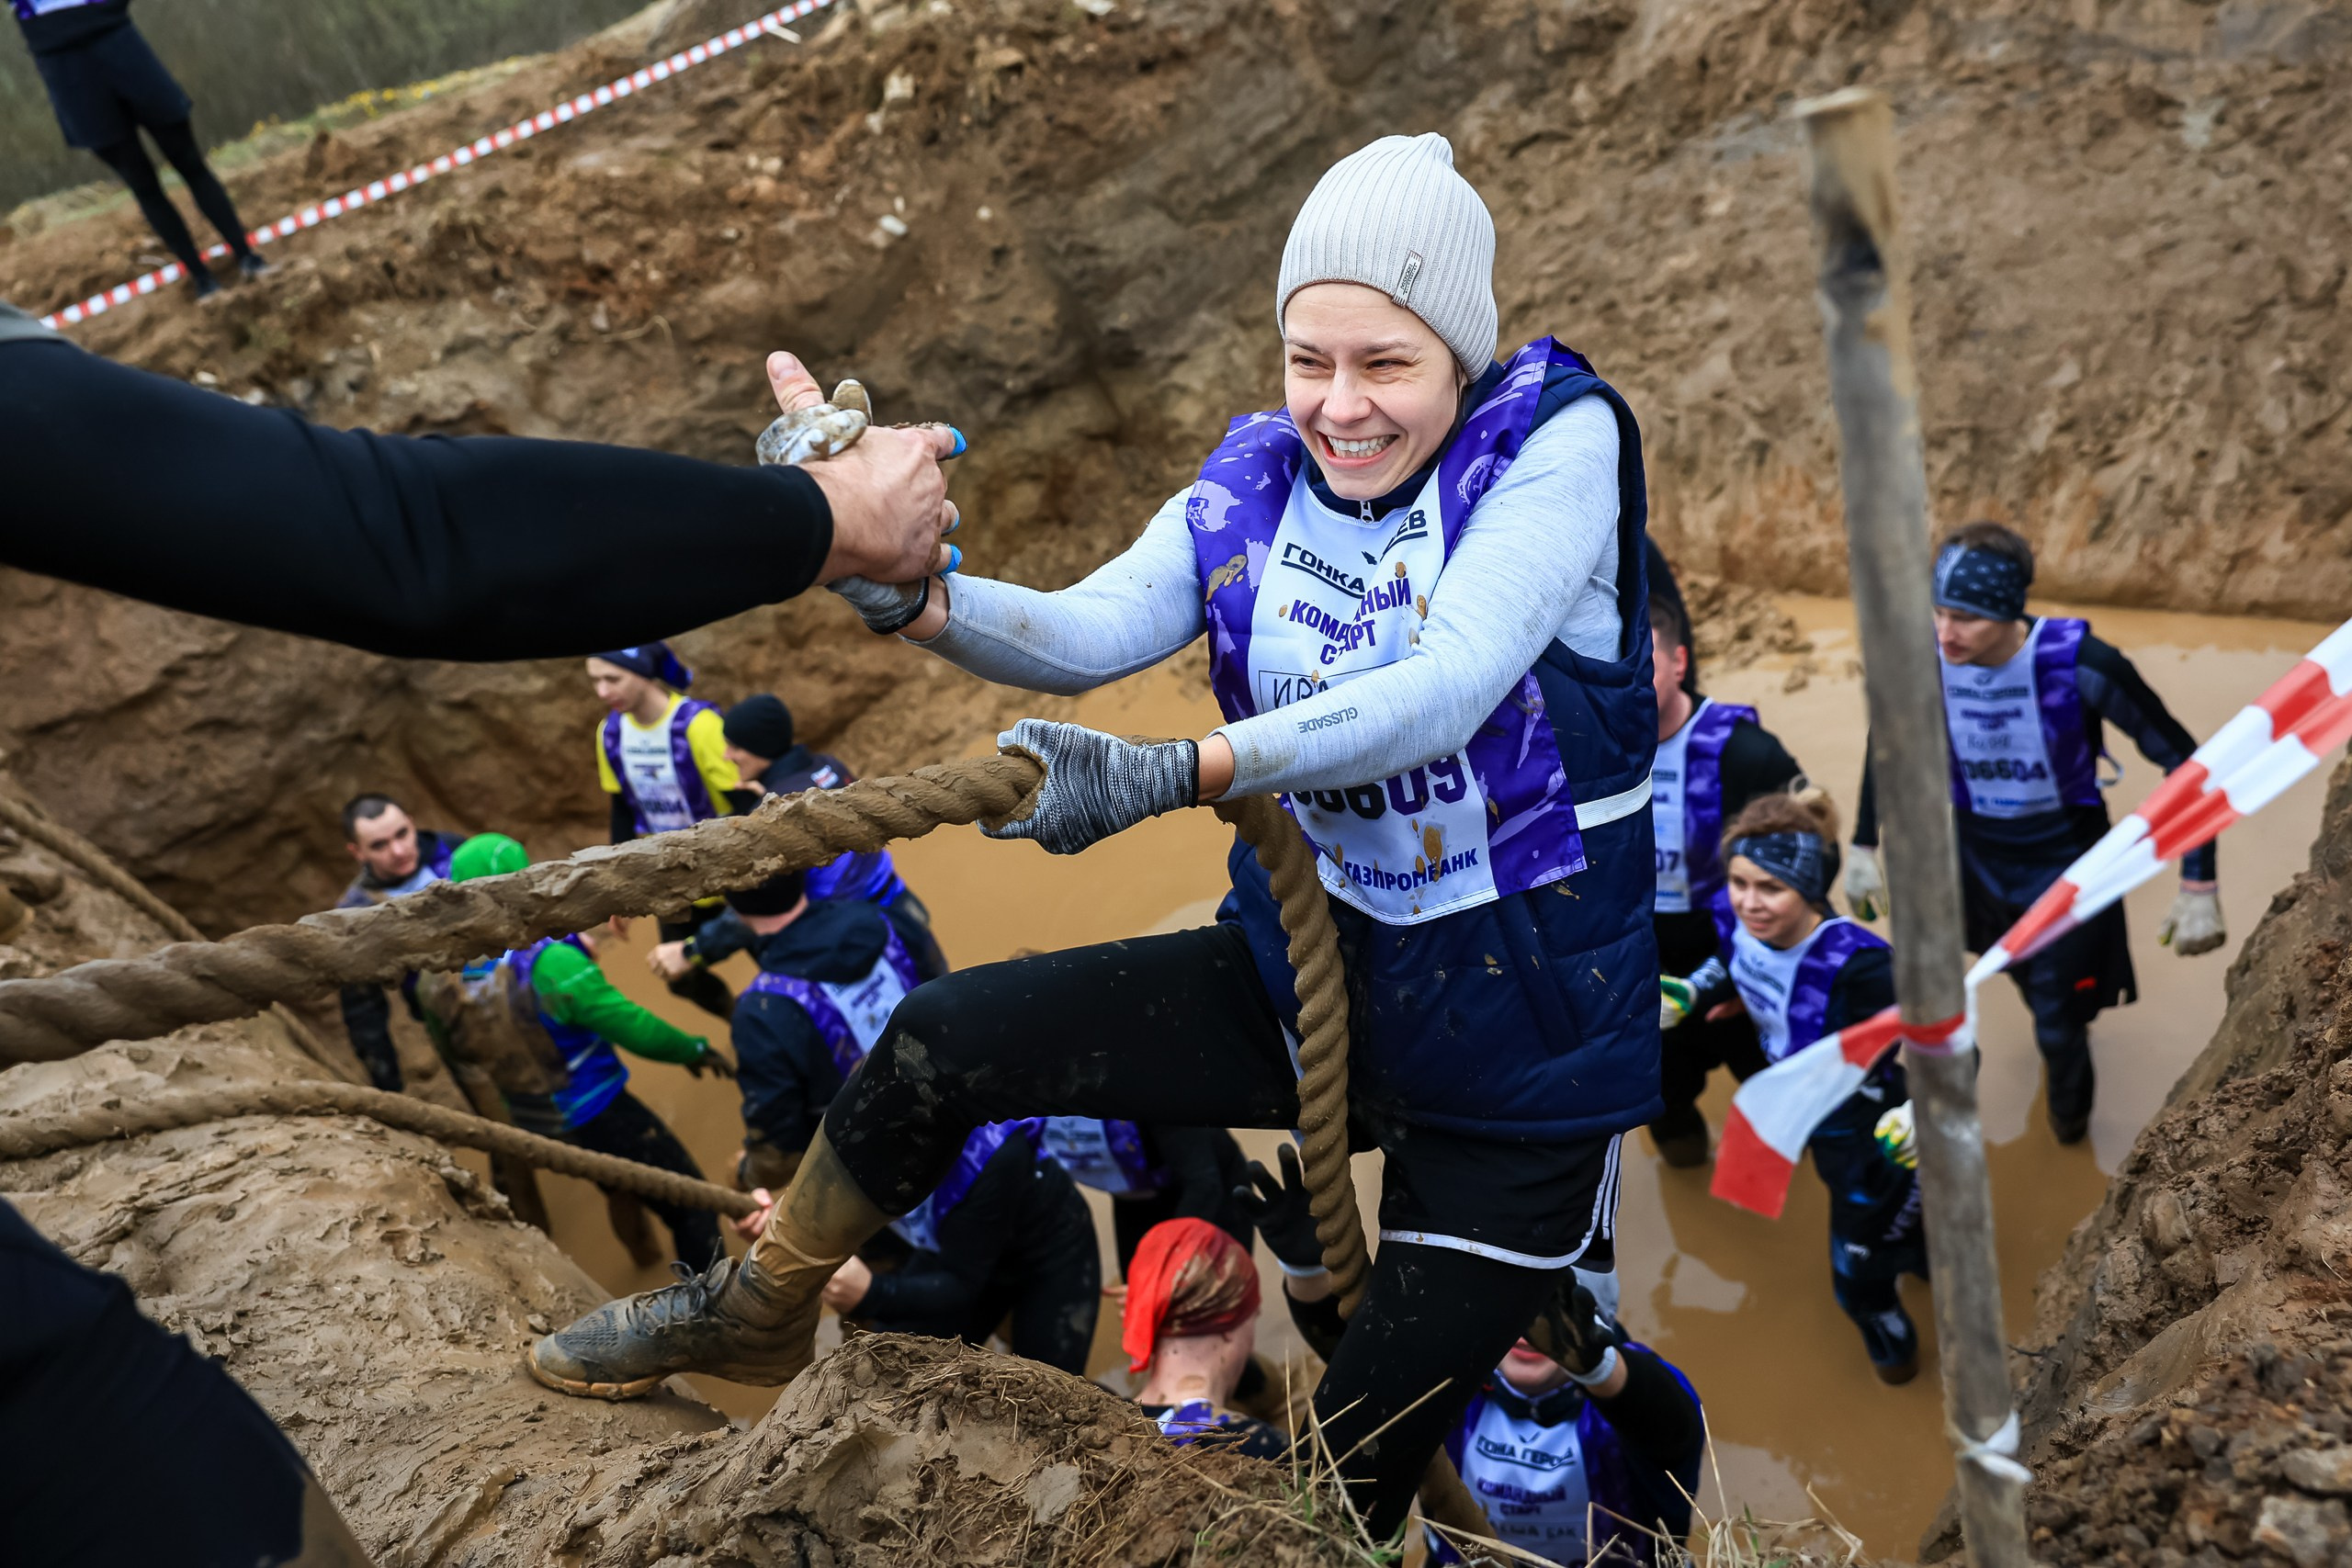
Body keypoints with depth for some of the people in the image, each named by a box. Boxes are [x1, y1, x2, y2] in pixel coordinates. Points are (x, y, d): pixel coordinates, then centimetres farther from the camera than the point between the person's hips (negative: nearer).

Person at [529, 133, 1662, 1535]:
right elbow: (1093, 629, -15)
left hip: (1522, 1047, -4)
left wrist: (1168, 775, -40)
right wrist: (916, 601, -35)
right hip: (1313, 970, 4)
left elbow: (1446, 686, -30)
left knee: (1350, 1478, 3)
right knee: (942, 1041, -2)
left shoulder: (1558, 437, -14)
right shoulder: (1259, 480, 0)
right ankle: (758, 1316, 25)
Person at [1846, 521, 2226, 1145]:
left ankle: (2069, 1116, 35)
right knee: (2026, 981, 26)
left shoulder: (2080, 665, -31)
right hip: (1981, 855, 3)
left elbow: (2182, 760, -21)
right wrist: (1863, 846, 2)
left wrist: (2199, 886, -24)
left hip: (2068, 860, -3)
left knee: (2058, 1026, 2)